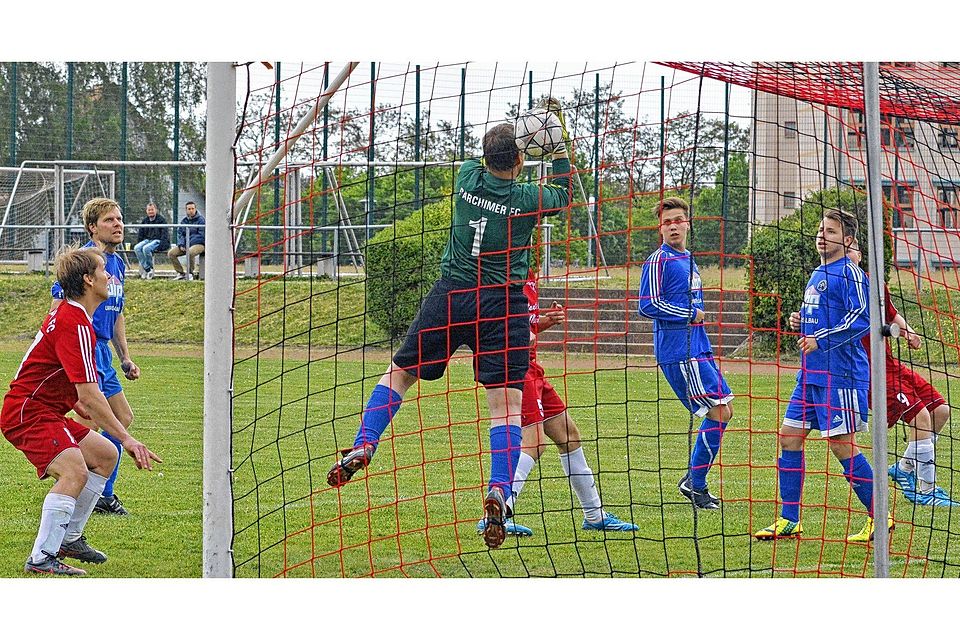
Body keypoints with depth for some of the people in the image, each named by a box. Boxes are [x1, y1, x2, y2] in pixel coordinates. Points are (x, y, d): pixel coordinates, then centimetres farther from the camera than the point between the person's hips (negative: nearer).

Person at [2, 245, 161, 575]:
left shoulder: (67, 315, 12)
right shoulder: (76, 326, -22)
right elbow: (89, 395, -27)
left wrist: (78, 403, 20)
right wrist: (126, 438, -26)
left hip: (46, 410, 11)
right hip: (27, 413, -11)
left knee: (105, 455, 16)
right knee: (75, 472, -27)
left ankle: (69, 538, 22)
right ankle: (42, 558, -25)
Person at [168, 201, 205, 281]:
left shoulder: (200, 220, -3)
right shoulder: (184, 221, 15)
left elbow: (201, 235, -10)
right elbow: (179, 234, 12)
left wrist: (188, 244, -17)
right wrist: (181, 245, -8)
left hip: (198, 244, -6)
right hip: (185, 244, 6)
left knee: (190, 252, -38)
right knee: (171, 253, -14)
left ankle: (190, 273, -19)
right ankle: (180, 273, -8)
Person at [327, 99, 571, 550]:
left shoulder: (468, 178, 2)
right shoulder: (527, 198, -4)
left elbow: (488, 164, 29)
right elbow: (564, 193, 20)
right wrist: (559, 144, 24)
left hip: (451, 294, 2)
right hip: (502, 304, -2)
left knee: (399, 373, 16)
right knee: (506, 403, -5)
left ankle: (363, 447, 2)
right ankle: (498, 491, -20)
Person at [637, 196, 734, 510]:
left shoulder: (688, 260, 18)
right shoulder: (659, 261, -9)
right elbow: (647, 305, -17)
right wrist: (690, 314, -11)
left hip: (698, 348, 9)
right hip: (679, 353, -9)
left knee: (723, 410, 9)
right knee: (718, 412, -10)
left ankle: (693, 480, 17)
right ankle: (695, 485, -2)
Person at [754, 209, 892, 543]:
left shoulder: (849, 273, -9)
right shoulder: (817, 276, 19)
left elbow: (861, 319, -19)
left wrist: (821, 339, -21)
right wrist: (801, 321, 8)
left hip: (840, 374, -9)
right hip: (811, 373, 9)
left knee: (841, 443, -8)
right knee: (789, 437, 5)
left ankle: (878, 518, 3)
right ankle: (788, 522, 10)